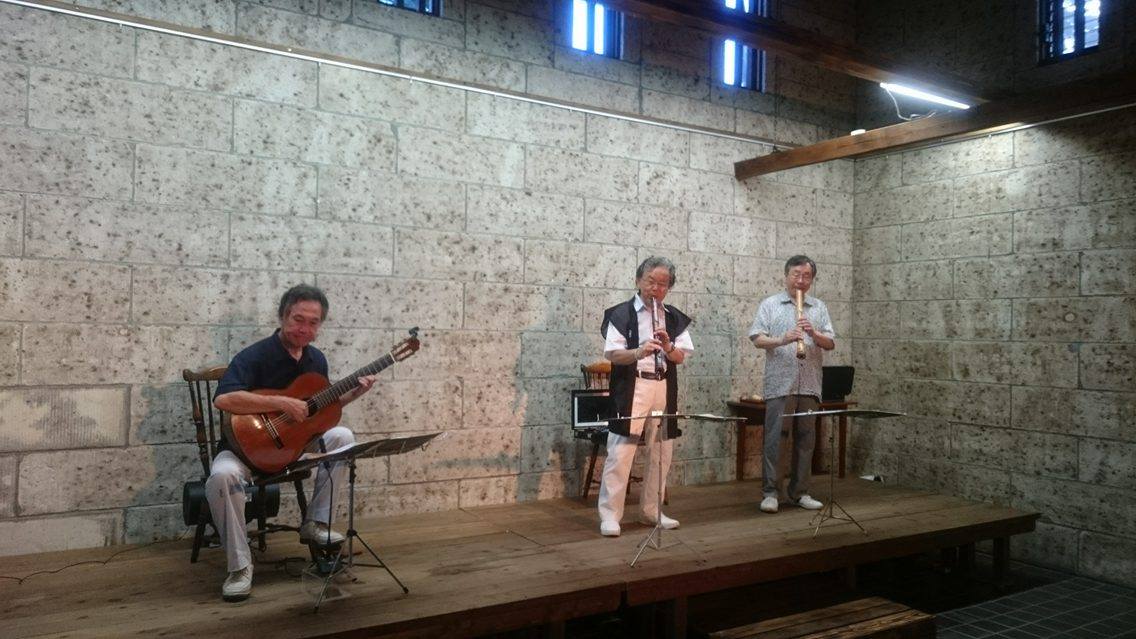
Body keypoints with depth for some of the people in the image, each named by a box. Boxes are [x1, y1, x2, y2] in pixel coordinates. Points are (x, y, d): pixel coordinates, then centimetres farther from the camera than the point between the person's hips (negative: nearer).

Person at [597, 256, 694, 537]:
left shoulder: (674, 318, 11)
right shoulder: (620, 314, -3)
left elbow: (681, 357, 4)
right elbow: (612, 353, -12)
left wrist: (668, 346, -17)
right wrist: (638, 352, -30)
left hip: (664, 389, 5)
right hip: (631, 389, -5)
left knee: (661, 453, 10)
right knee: (620, 453, -7)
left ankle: (651, 510, 23)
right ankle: (609, 515, 0)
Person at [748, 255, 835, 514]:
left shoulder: (819, 308, 15)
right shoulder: (770, 305, 6)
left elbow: (830, 344, 9)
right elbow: (757, 339, -2)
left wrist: (814, 333, -11)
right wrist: (783, 340, -18)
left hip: (810, 384, 4)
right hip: (779, 383, -3)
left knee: (806, 439, 7)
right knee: (773, 437, -4)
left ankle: (799, 492, 17)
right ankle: (769, 492, 3)